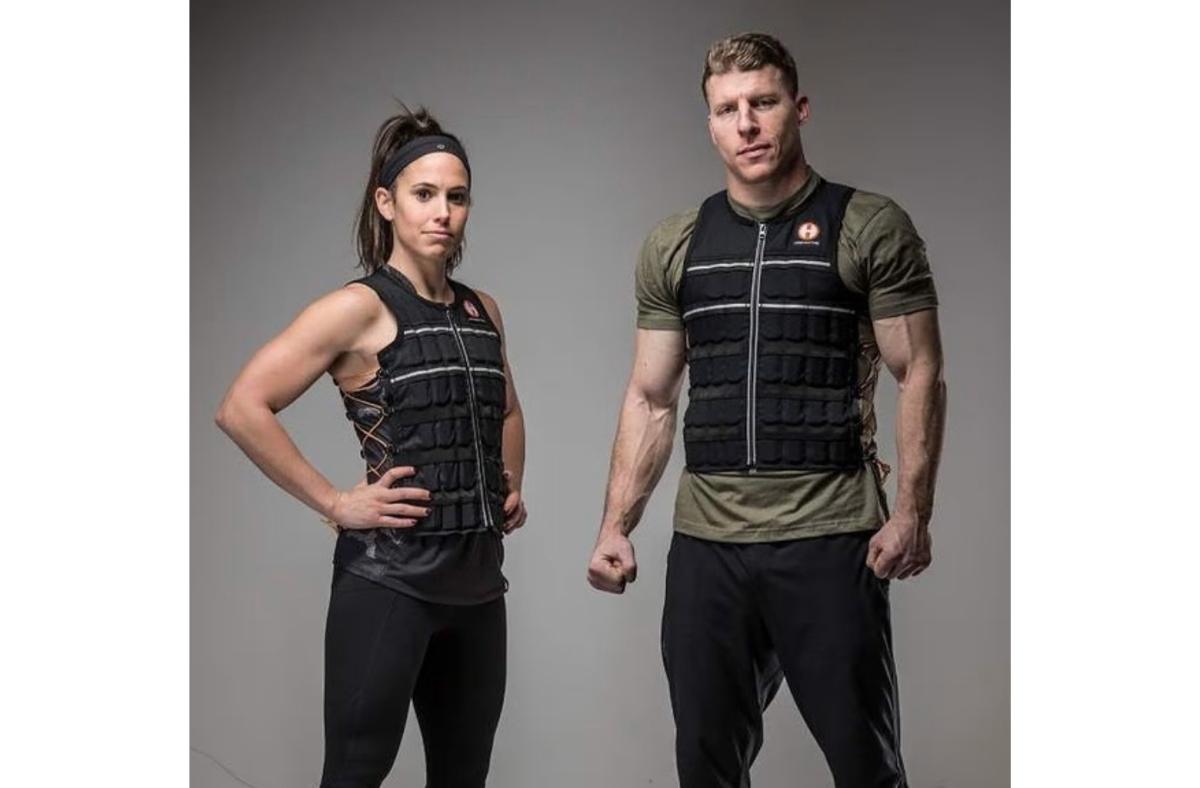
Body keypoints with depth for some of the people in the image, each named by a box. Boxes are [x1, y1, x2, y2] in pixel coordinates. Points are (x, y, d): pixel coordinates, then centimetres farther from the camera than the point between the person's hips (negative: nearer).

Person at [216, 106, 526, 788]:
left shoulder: (482, 311, 11)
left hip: (478, 575, 7)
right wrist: (334, 503, -16)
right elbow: (243, 409, -17)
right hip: (388, 575, -7)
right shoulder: (361, 308, -9)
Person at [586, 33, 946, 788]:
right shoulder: (673, 248, 10)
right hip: (704, 545, 4)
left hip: (831, 540, -3)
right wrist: (615, 526, 6)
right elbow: (651, 399, 13)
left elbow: (920, 374, -3)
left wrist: (913, 510, -14)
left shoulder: (869, 229, -1)